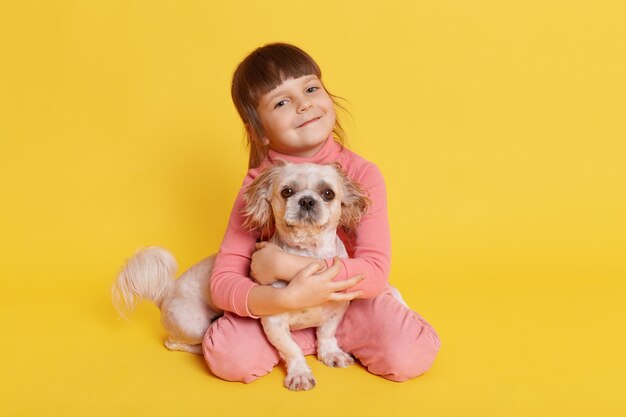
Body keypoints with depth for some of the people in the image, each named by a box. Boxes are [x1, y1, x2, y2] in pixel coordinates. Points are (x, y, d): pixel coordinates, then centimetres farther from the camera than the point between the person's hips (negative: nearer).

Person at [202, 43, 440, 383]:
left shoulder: (361, 174, -18)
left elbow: (375, 272, -26)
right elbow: (222, 283, -20)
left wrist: (285, 265, -33)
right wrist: (287, 297, -40)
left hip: (352, 300, 0)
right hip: (282, 304, 1)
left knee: (410, 356, -25)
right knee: (226, 356, -24)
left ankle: (332, 335, 3)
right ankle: (318, 339, -1)